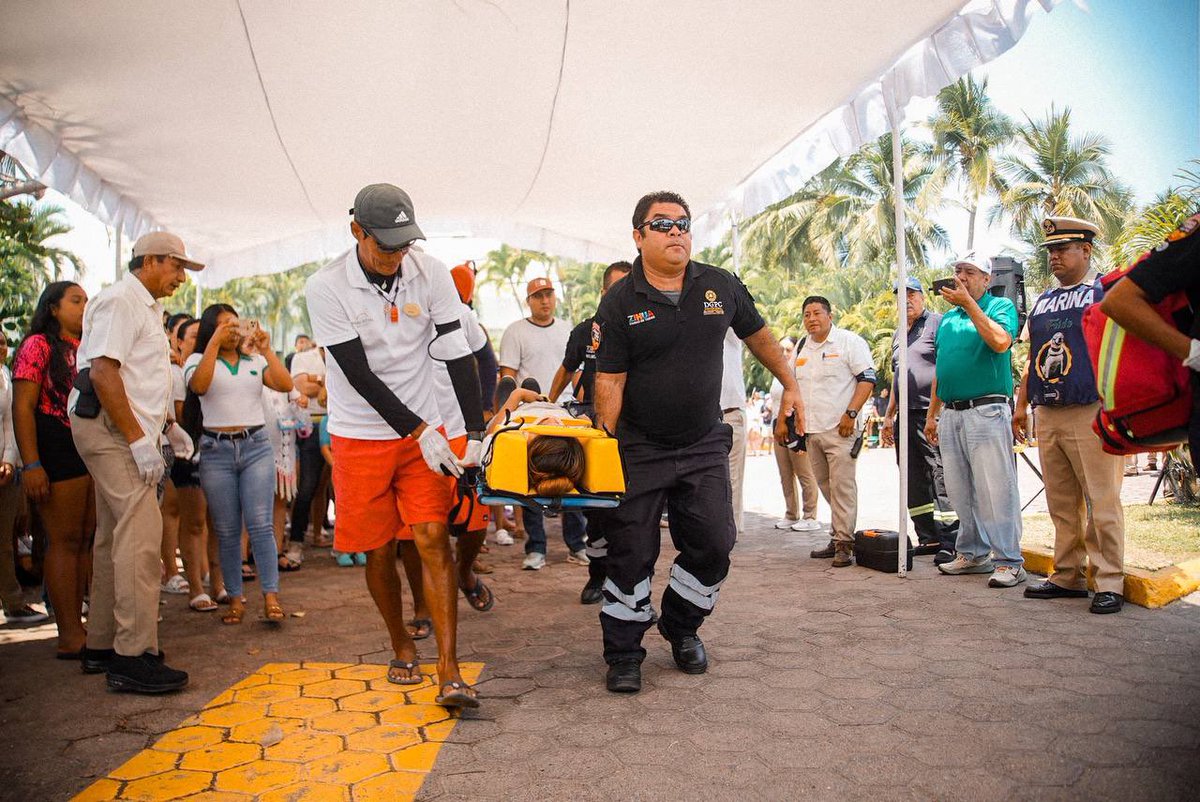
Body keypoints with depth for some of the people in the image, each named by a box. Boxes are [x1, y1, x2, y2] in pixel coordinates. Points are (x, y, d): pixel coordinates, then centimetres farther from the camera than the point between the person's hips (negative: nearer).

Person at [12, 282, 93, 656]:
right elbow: (23, 408, -10)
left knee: (87, 540, 7)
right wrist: (31, 465, -19)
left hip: (93, 453, 7)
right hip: (57, 454, -7)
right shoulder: (38, 346, -2)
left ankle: (77, 624, 14)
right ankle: (70, 636, -1)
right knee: (65, 540, -5)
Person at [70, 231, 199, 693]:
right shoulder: (120, 301, -10)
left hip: (124, 432, 11)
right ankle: (133, 657, -14)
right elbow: (103, 373, -20)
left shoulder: (145, 307, 21)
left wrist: (167, 425, 22)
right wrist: (139, 439, -23)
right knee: (141, 534, -16)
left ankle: (101, 646, 21)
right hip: (110, 429, -11)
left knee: (115, 538, 12)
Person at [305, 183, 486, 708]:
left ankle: (449, 670, -6)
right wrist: (419, 432, -18)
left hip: (424, 429, 1)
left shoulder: (431, 274, -5)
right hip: (361, 435, -1)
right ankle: (402, 646, 29)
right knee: (379, 550, 7)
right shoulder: (326, 287, -12)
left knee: (433, 538, -8)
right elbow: (360, 374, -15)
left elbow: (457, 355, -7)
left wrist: (476, 434, -12)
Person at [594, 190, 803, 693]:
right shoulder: (620, 302, -6)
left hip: (704, 445, 3)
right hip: (639, 450, -3)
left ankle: (681, 628, 27)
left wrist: (790, 387, 20)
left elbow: (758, 335, 18)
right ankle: (623, 654, 16)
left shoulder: (721, 287, 3)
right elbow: (610, 379, -10)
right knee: (631, 553, 0)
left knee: (713, 544, 0)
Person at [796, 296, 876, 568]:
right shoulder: (801, 348, 17)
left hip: (840, 430, -7)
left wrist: (850, 413, -17)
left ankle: (844, 543, -4)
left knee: (842, 486, -8)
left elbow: (867, 379, -9)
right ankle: (837, 538, 21)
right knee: (826, 487, 11)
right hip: (811, 431, 7)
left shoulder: (850, 342, -4)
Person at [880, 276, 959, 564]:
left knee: (941, 479, -9)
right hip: (906, 417, 8)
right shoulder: (898, 335, 22)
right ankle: (928, 539, 19)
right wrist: (888, 416, 24)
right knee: (915, 483, 11)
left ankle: (950, 543, -6)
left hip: (933, 414, -8)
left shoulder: (937, 324, -2)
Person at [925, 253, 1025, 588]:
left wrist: (968, 303, -16)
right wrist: (931, 415, 20)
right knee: (960, 493, 11)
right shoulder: (947, 318, 20)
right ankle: (973, 553, 21)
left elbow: (1000, 342, -21)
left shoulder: (1000, 306, 1)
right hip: (950, 414, 7)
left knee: (995, 490, -7)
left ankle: (1010, 562, -1)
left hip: (986, 412, -7)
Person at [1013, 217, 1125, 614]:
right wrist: (1021, 405, 18)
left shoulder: (1109, 291, 3)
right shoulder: (1042, 302, 21)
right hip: (1047, 416, 6)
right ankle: (1067, 577, 16)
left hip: (1092, 413, -6)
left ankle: (1109, 582, 1)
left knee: (1101, 500, -5)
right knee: (1061, 503, 9)